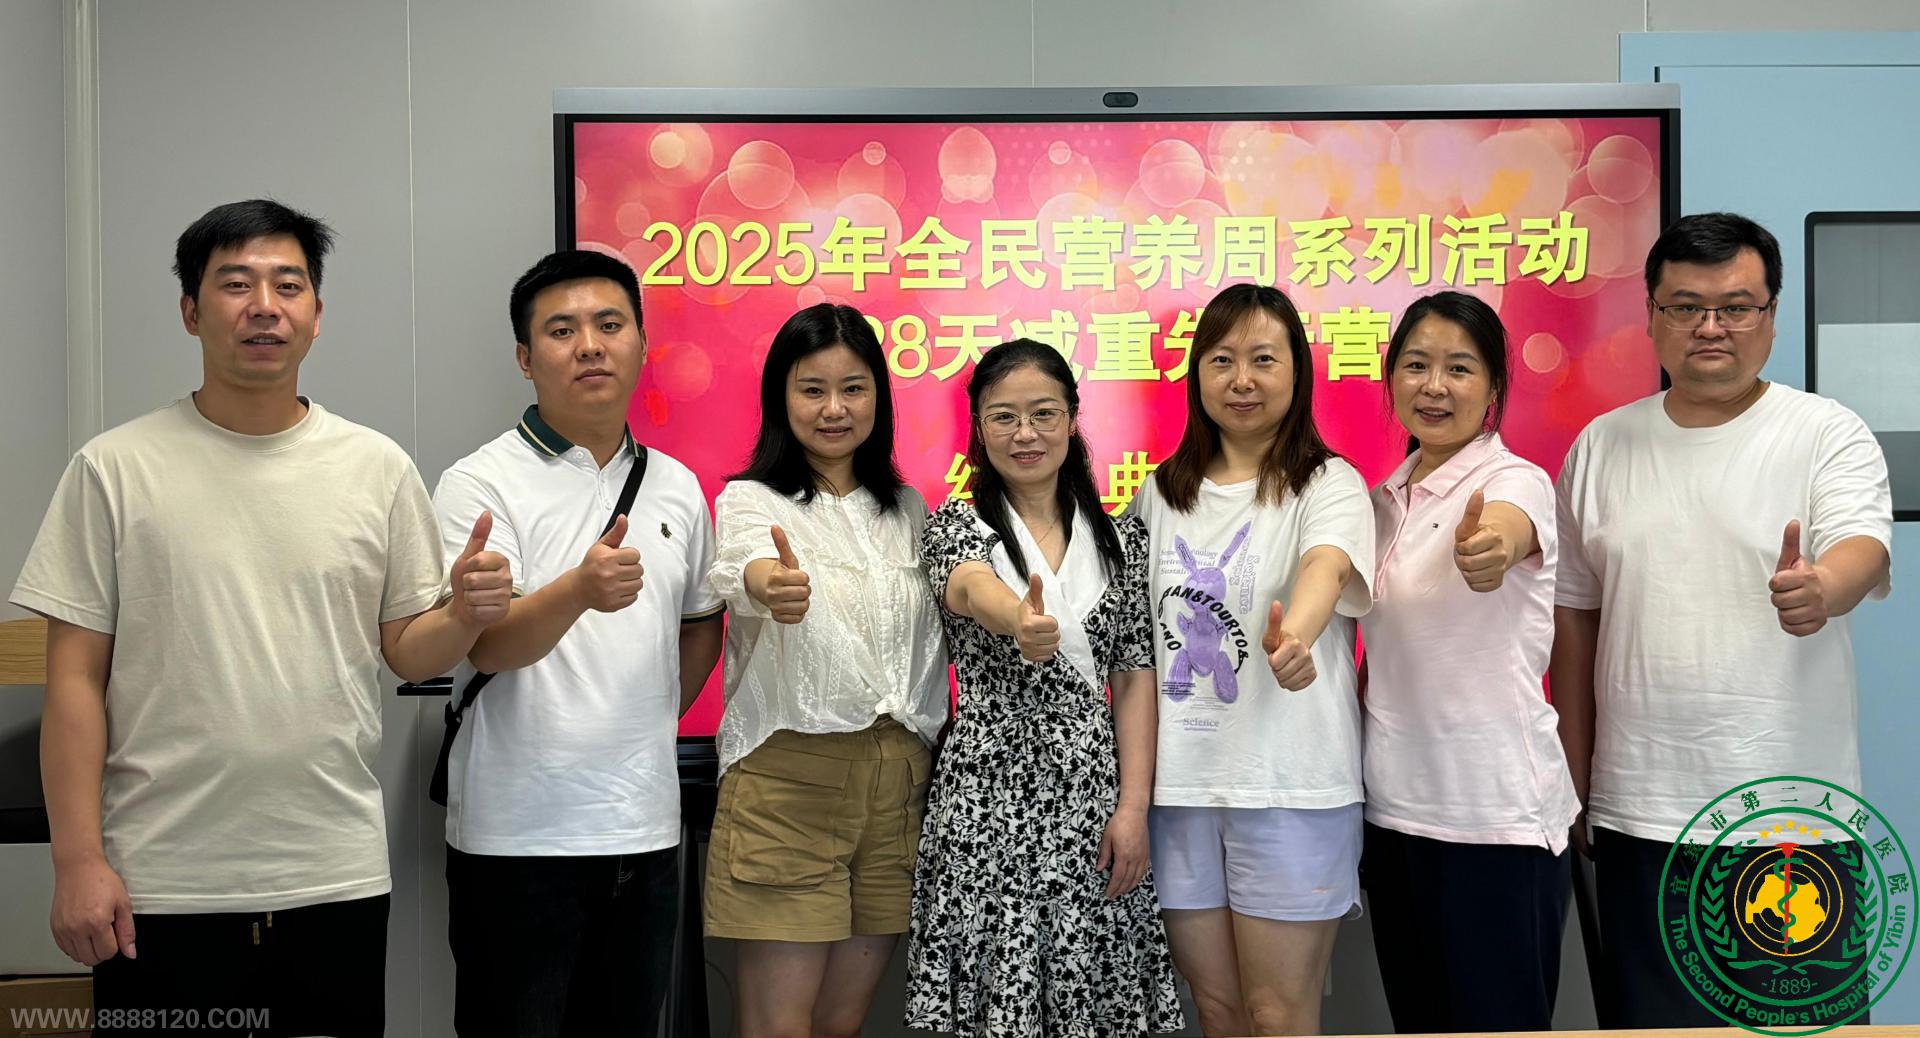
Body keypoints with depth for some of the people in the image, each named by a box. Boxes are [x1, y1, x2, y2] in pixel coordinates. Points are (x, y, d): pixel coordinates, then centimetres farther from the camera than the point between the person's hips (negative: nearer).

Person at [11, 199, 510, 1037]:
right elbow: (75, 678, -1)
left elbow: (405, 651, 8)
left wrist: (464, 617, -14)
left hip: (337, 879, 2)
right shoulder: (115, 468, -1)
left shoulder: (379, 467, 4)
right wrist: (78, 862, -6)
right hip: (159, 884, -1)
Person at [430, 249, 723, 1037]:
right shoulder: (481, 483, -7)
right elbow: (489, 645, -19)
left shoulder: (678, 488, 9)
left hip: (646, 827, 5)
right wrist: (580, 589, -38)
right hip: (518, 834, -5)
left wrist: (655, 724, 12)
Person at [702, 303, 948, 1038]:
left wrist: (935, 769, 5)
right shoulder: (750, 501, -3)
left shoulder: (907, 509, 14)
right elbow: (749, 568, -27)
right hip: (789, 777, -4)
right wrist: (775, 585, -51)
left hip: (900, 778, 5)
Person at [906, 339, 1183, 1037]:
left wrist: (1133, 807, -4)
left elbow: (1135, 677, 6)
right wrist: (1018, 621, -46)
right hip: (989, 796, -2)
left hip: (1094, 796, 2)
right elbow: (971, 590, -23)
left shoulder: (1120, 537, 9)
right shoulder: (956, 526, 1)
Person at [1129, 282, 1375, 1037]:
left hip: (1291, 784, -4)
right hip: (1176, 782, 4)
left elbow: (1326, 567, -26)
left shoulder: (1328, 485, -4)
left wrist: (1296, 635, -49)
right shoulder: (1162, 493, 10)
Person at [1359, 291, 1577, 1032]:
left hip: (1497, 811, -6)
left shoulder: (1515, 482, -11)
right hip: (1395, 804, 6)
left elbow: (1502, 532, -36)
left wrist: (1487, 546, -58)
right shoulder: (1383, 500, 9)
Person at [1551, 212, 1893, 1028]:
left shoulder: (1829, 434, -2)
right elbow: (1575, 618, 10)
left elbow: (1863, 549, -19)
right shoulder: (1601, 447, 7)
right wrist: (1574, 779, 10)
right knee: (1649, 1020, 12)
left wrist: (1821, 586, -43)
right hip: (1639, 814, 3)